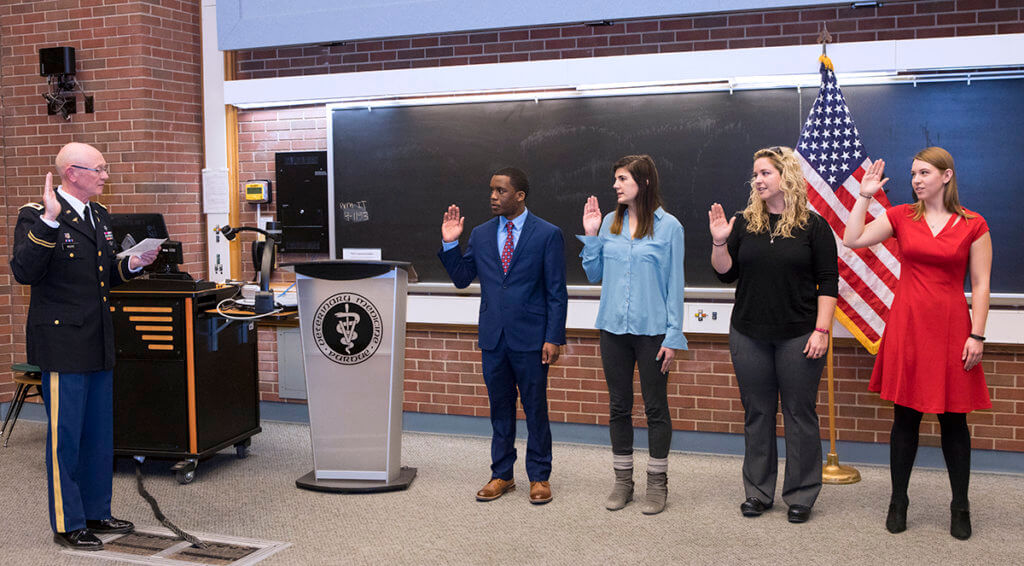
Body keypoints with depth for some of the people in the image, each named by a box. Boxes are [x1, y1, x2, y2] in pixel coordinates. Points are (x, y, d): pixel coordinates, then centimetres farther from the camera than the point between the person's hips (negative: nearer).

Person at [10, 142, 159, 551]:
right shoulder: (36, 217, -11)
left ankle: (96, 513, 28)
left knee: (100, 436, 15)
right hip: (63, 343, -8)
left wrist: (132, 265, 3)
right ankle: (67, 525, 14)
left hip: (99, 345, 8)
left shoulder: (99, 215, 13)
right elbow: (24, 272, -25)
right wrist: (49, 221, -32)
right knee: (65, 437, 2)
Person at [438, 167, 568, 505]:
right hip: (492, 337, 4)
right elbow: (462, 279, 11)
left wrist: (553, 338, -11)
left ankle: (539, 477, 17)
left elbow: (557, 292, -6)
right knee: (499, 409, 12)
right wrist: (450, 243, -1)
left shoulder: (547, 235, -4)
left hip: (530, 338, -4)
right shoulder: (481, 235, 9)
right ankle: (502, 475, 24)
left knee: (535, 409, 4)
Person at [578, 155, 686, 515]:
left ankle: (657, 483, 16)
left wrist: (673, 337, -9)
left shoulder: (668, 226, -5)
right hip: (614, 329, 4)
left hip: (652, 331, -4)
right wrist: (590, 235, 2)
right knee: (618, 407, 11)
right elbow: (595, 274, 13)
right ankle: (623, 481, 23)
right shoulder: (610, 223, 6)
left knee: (656, 407, 5)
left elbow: (675, 285, -5)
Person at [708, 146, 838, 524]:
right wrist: (719, 242, -8)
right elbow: (727, 274, 8)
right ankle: (758, 493, 21)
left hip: (798, 336, -3)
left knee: (799, 414, 4)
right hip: (749, 335, 3)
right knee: (757, 414, 10)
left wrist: (821, 329, -11)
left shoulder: (813, 225, -2)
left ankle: (801, 496, 16)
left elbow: (828, 282, -4)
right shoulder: (744, 223, 7)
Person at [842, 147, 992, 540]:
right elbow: (852, 240, -1)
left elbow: (980, 285, 0)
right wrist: (865, 197, -4)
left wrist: (977, 335, -6)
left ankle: (960, 507, 20)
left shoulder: (973, 225, 0)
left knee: (953, 419, 6)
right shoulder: (901, 216, 6)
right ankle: (898, 502, 19)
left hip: (951, 328, -1)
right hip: (907, 327, 1)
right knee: (905, 417, 6)